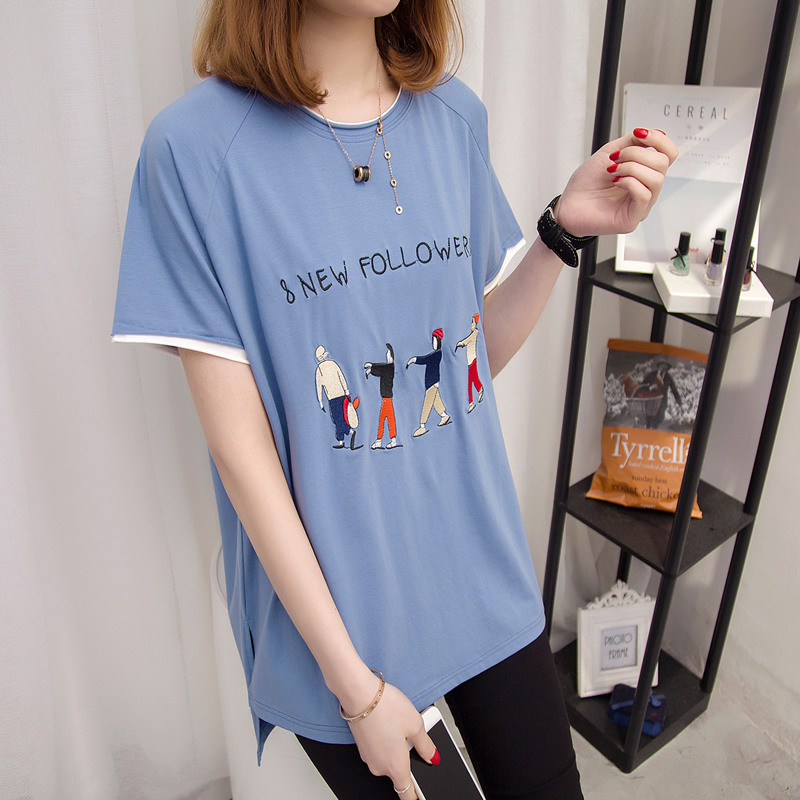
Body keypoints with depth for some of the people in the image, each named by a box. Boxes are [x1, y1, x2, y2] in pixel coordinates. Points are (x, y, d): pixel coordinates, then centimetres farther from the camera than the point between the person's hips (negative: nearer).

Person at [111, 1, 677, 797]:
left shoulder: (456, 115, -2)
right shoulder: (195, 143, -17)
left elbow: (473, 353, 5)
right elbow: (239, 444, -17)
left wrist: (564, 228, -11)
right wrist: (353, 682, -13)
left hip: (481, 567, 4)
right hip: (331, 604, -3)